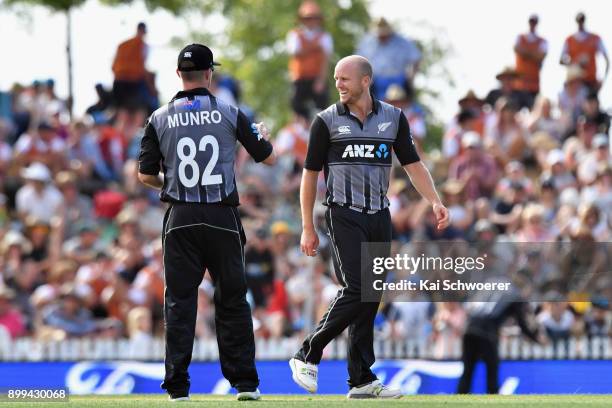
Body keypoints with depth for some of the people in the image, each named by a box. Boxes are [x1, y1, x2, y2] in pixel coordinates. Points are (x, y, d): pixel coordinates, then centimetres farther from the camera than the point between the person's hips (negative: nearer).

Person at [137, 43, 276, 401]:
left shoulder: (160, 118, 1)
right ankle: (245, 382, 6)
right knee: (232, 299, 8)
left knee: (180, 301, 4)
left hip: (180, 220, 0)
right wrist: (263, 136, 31)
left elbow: (145, 175, 1)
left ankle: (178, 385, -2)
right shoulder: (230, 114, 0)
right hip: (223, 217, 0)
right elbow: (269, 158, 8)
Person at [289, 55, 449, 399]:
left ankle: (362, 381, 6)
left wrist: (435, 201, -5)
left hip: (380, 216, 4)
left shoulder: (393, 118, 8)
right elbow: (311, 174, 4)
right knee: (356, 291, -16)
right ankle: (307, 356, -3)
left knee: (371, 298, 3)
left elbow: (413, 164, 10)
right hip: (345, 215, -4)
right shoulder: (327, 121, 0)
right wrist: (308, 228, 1)